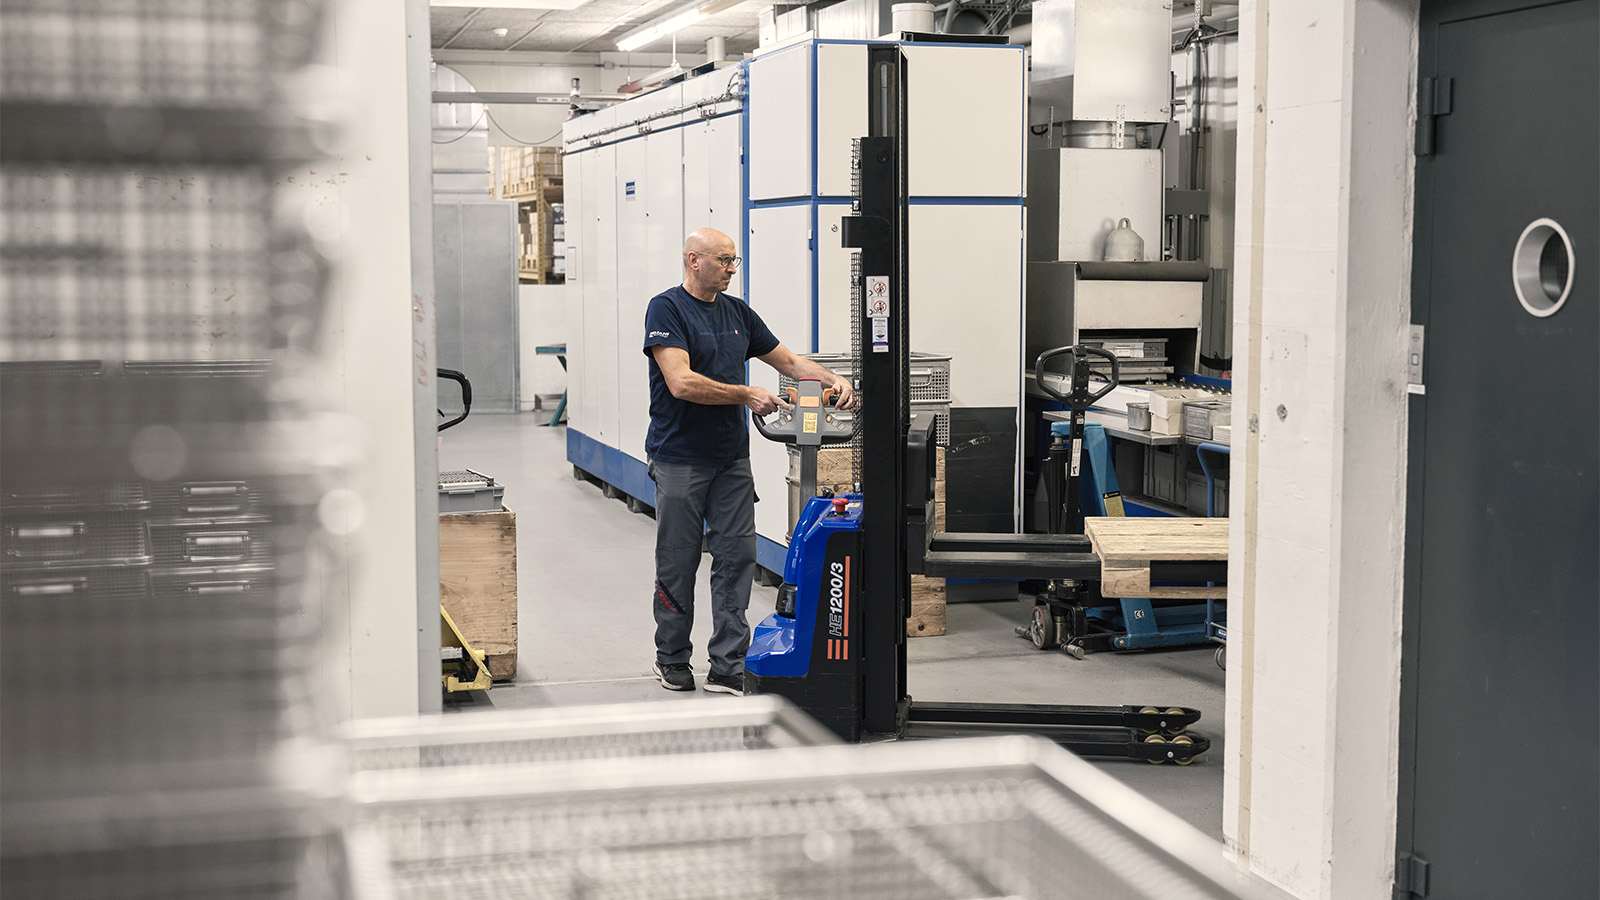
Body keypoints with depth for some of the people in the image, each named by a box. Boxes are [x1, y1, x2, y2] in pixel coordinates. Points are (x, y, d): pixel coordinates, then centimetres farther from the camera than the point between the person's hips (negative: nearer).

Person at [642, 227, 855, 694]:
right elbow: (681, 382, -19)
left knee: (737, 558, 0)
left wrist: (831, 379, 3)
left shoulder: (737, 312, 13)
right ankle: (672, 659, 19)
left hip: (732, 458, 6)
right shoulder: (666, 309, -8)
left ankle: (727, 667, 5)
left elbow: (789, 361, 20)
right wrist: (745, 396, -18)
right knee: (678, 564, 3)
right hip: (680, 459, -6)